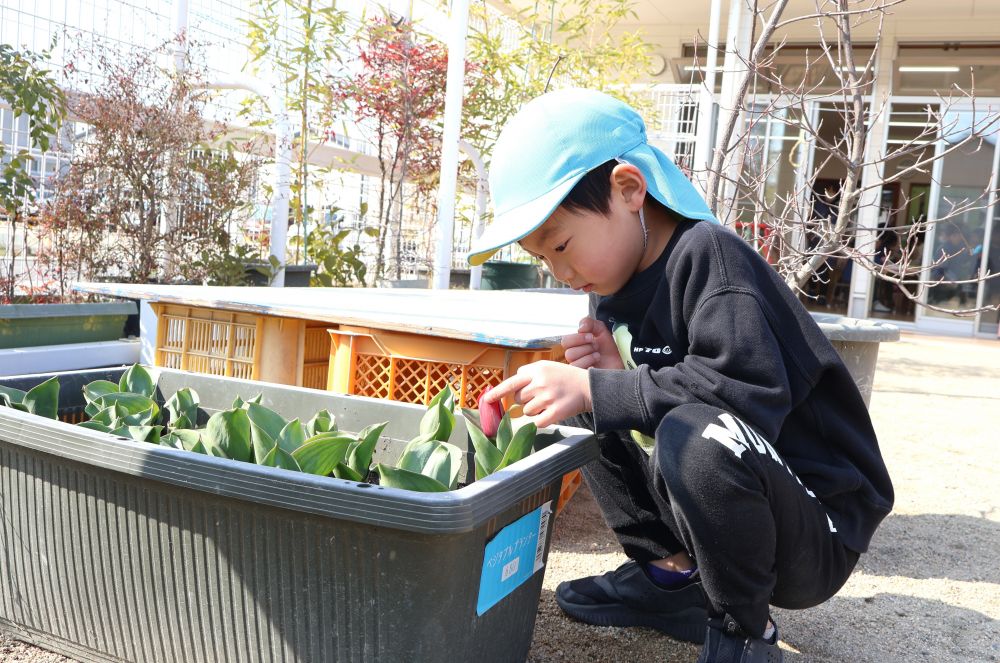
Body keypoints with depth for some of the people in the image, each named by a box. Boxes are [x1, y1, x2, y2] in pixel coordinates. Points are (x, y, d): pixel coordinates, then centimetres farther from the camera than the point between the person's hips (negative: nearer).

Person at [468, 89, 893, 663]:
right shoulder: (615, 290, 5)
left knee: (696, 433, -37)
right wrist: (616, 372, -11)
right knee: (586, 414, 7)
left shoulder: (706, 255, -20)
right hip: (722, 500, 8)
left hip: (820, 531, -8)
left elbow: (748, 389, -33)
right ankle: (670, 572, 10)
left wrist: (594, 390, -32)